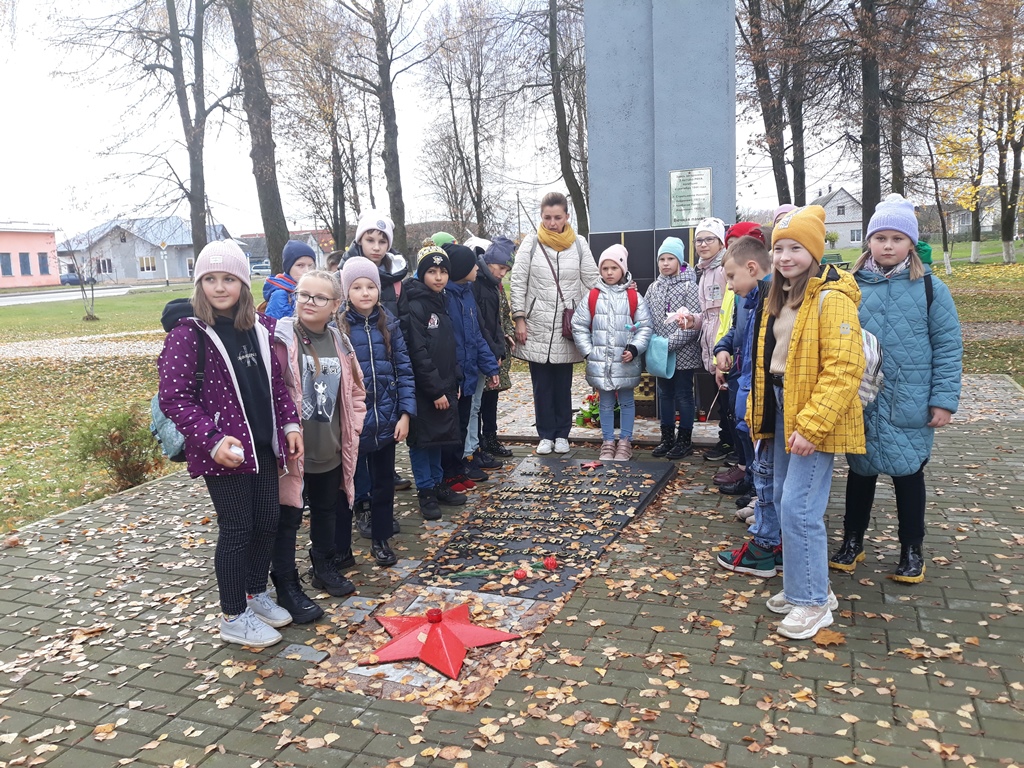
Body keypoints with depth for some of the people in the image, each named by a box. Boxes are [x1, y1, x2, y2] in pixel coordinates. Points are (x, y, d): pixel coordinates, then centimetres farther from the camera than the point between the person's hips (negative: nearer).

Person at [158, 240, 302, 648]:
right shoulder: (187, 332, -12)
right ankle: (233, 618, 20)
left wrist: (290, 423, 5)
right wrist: (213, 439, -23)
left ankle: (256, 594, 37)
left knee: (267, 520, 15)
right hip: (224, 451, -6)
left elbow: (276, 381, 14)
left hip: (263, 444, 6)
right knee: (236, 529, 2)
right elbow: (174, 397, -15)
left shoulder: (258, 326, 6)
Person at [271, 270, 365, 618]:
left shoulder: (339, 342, 6)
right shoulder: (281, 339, -14)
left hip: (330, 449, 6)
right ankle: (287, 586, 19)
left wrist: (352, 429, 8)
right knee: (288, 518, 4)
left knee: (327, 510, 21)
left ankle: (325, 566, 41)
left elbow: (355, 390, 15)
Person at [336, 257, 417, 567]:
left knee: (383, 482, 15)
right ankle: (339, 547, 23)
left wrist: (405, 413, -5)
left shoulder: (388, 323, 1)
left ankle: (380, 540, 32)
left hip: (385, 419, 3)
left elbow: (404, 369, 1)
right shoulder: (337, 326, -7)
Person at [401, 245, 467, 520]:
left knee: (438, 438, 16)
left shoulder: (441, 302, 12)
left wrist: (453, 383, 12)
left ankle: (438, 485, 28)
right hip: (424, 389, -8)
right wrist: (436, 390, -18)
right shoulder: (415, 306, -14)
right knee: (423, 439, 3)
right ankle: (426, 492, 13)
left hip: (443, 386, 8)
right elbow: (418, 354, -19)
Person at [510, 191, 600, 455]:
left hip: (567, 326, 1)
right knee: (542, 384, 6)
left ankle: (562, 434, 20)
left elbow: (593, 282, 6)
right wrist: (519, 319, -5)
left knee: (563, 384, 7)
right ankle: (546, 435, 17)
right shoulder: (531, 243, -1)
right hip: (537, 325, -1)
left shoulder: (579, 244, 3)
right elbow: (518, 283, 0)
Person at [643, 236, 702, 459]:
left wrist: (670, 343, -19)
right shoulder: (654, 288, 8)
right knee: (664, 394, 13)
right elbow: (647, 320, 7)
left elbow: (694, 323, -14)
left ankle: (684, 440, 15)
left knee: (683, 395, 3)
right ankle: (667, 438, 24)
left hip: (683, 353, -5)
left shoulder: (689, 286, -7)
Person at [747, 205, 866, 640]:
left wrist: (811, 425, -24)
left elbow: (843, 369, -22)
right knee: (784, 501, 15)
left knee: (799, 509, -8)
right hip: (783, 410, 9)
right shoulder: (780, 297, 12)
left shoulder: (832, 299, -16)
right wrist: (759, 411, 14)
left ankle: (813, 602, 9)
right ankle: (801, 585, 31)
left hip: (814, 419, -9)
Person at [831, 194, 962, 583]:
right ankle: (853, 540, 32)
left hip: (910, 405, -1)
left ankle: (912, 550, 30)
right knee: (860, 471, 15)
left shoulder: (930, 287, -4)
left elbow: (947, 346, -3)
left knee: (908, 473, 11)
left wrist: (944, 399, -8)